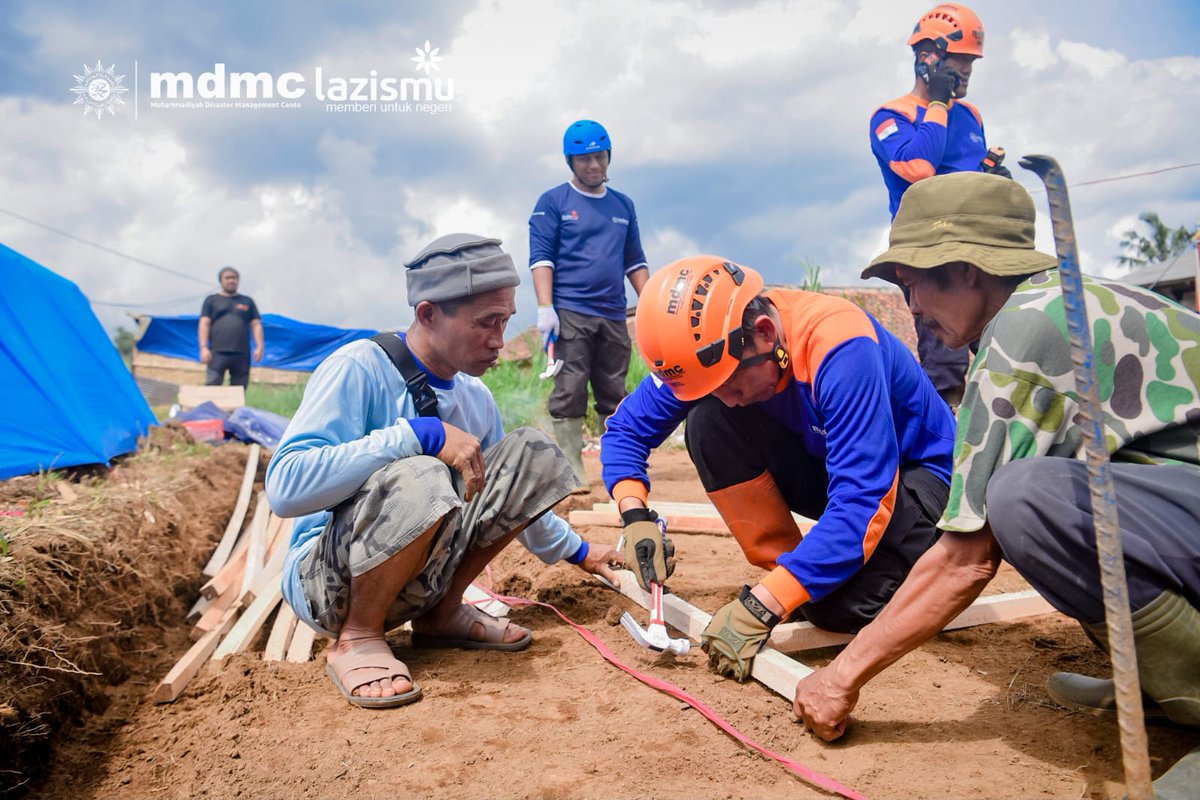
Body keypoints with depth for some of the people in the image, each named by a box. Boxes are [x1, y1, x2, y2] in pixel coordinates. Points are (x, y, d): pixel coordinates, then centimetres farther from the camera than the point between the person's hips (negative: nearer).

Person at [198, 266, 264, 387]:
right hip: (217, 354, -2)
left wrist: (259, 347, -2)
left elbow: (256, 325, 11)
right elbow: (204, 324, 5)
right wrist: (204, 347, -7)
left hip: (242, 355, 2)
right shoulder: (212, 300, 13)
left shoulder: (247, 302, 17)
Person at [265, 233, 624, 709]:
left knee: (531, 453, -4)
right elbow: (284, 487, -32)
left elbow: (510, 494, 22)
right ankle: (356, 639, -12)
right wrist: (421, 434, -33)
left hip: (420, 574, 7)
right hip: (323, 577, -7)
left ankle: (442, 613, 4)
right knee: (420, 479, -37)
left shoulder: (476, 397, 4)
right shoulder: (358, 369, -18)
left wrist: (577, 552, 25)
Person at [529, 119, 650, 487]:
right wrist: (545, 307, -14)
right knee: (570, 394, -8)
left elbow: (635, 262, 20)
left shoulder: (623, 205, 19)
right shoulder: (553, 202, 6)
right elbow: (540, 257, -2)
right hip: (570, 314, -4)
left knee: (615, 396, 6)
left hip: (614, 316, 4)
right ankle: (572, 471, -4)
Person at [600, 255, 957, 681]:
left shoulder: (837, 346, -36)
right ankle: (792, 576, -8)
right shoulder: (704, 346, -17)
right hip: (825, 465, 6)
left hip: (915, 472, -5)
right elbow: (625, 429, -6)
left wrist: (761, 607, -43)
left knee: (839, 602, -30)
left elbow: (863, 502, -40)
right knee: (707, 423, -20)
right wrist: (636, 516, -24)